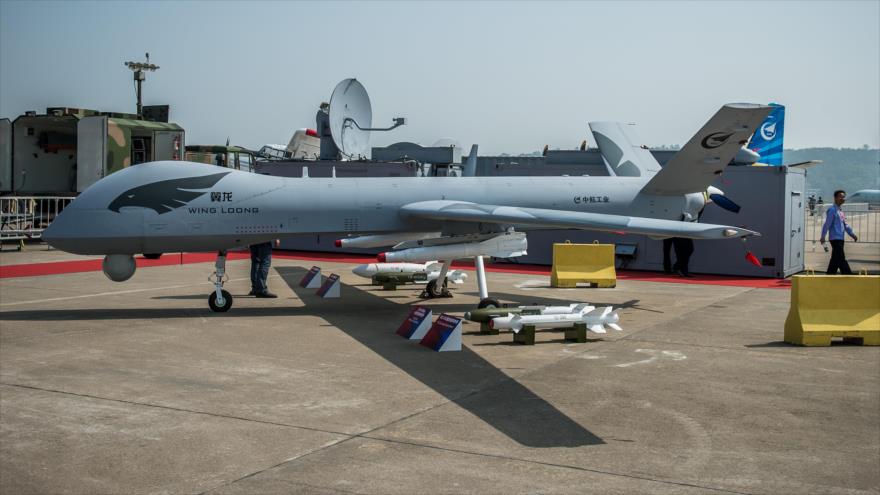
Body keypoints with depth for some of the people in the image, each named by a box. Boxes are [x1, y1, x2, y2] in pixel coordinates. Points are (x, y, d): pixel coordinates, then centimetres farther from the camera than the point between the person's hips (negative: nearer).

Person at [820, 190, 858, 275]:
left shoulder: (840, 211, 18)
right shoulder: (832, 210, -10)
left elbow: (845, 225, 19)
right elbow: (827, 224, -14)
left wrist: (852, 234, 9)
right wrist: (823, 237, -17)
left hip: (840, 238, 9)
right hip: (835, 238, -9)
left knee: (835, 260, 10)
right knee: (841, 259, -9)